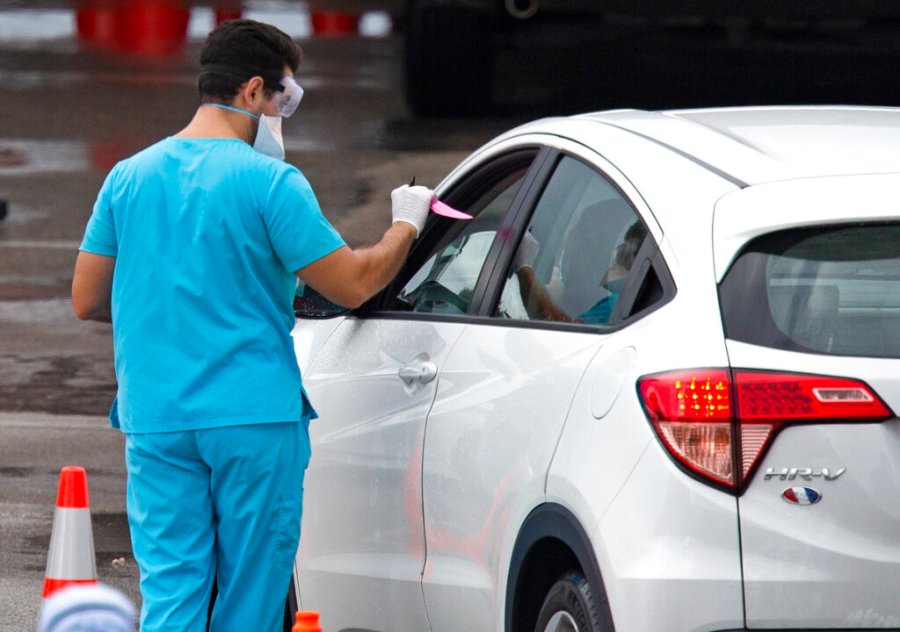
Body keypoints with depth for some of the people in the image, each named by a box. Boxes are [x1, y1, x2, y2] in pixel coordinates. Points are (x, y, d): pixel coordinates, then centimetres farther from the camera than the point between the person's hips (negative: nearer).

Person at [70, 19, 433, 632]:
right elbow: (352, 284, -8)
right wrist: (405, 224, 9)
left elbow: (87, 300, 10)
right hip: (254, 415, -4)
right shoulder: (271, 183, -9)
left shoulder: (129, 178, 7)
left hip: (154, 416, 4)